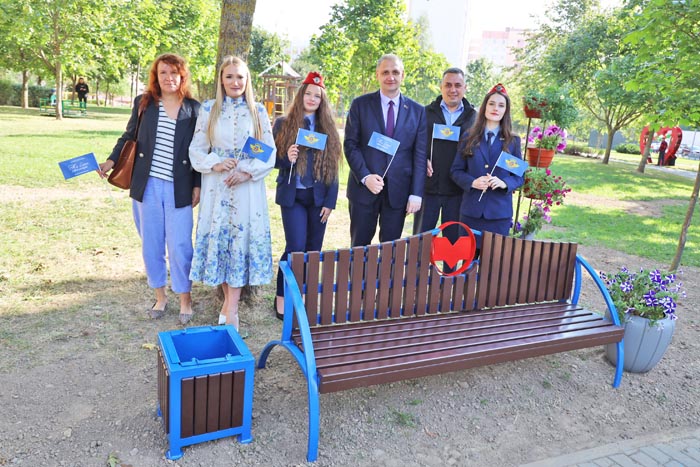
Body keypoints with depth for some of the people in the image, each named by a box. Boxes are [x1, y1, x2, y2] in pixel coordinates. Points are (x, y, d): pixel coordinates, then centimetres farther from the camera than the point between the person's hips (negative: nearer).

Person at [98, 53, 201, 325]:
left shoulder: (194, 108, 2)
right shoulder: (143, 103, 6)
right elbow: (129, 136, 14)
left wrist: (197, 186, 0)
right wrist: (111, 160, -1)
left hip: (179, 188, -2)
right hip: (148, 186, 2)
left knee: (179, 246, -2)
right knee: (151, 244, 9)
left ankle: (185, 299, 16)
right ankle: (160, 296, 26)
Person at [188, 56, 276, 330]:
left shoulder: (258, 111, 5)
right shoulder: (209, 109, 5)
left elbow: (270, 153, 3)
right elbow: (196, 149, 5)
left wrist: (248, 171, -12)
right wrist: (215, 164, -14)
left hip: (248, 187, -1)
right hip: (216, 187, 1)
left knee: (242, 239, -2)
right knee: (218, 239, 3)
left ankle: (231, 310, 4)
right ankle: (229, 301, 21)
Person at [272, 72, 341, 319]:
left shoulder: (328, 128, 7)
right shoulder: (283, 123, 2)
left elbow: (333, 167, 5)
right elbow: (272, 159, 2)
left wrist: (330, 201, 0)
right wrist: (287, 158, -20)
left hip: (318, 197, 3)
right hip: (292, 196, -2)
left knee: (314, 250, 7)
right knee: (296, 248, -10)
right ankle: (281, 296, 9)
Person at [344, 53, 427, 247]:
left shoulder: (417, 111, 6)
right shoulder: (360, 105, 2)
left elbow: (420, 154, 3)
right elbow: (350, 144, 0)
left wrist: (416, 194, -3)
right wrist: (365, 177, -13)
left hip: (398, 191, 1)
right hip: (364, 188, -1)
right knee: (359, 246, 8)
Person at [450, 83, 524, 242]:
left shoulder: (513, 141, 5)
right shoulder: (469, 138, 6)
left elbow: (519, 176, 6)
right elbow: (456, 171, 5)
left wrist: (504, 183, -15)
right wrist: (472, 182, -15)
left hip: (500, 212, 0)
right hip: (471, 210, 0)